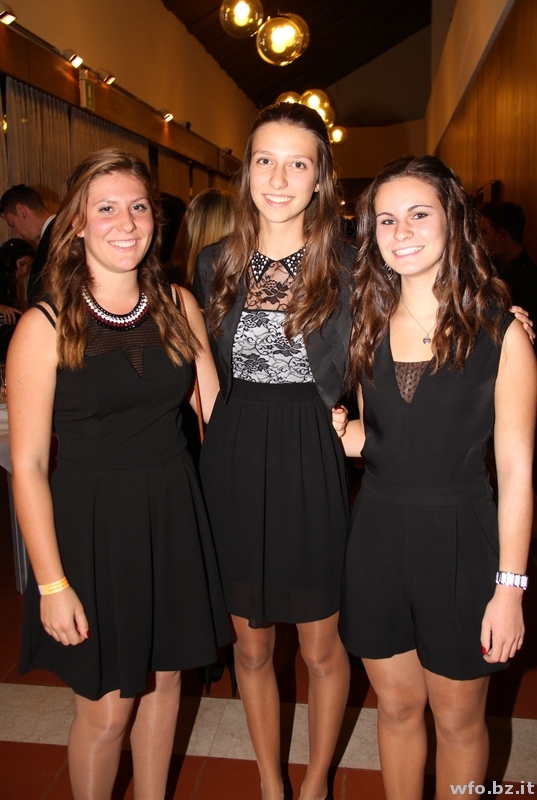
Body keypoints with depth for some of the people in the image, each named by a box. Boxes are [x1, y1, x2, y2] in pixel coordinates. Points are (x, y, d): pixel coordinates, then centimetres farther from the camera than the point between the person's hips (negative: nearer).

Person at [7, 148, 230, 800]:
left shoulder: (177, 307, 1)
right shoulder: (44, 326, -12)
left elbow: (215, 412, 5)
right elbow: (27, 464, -11)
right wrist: (51, 583, -11)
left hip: (174, 518, 4)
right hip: (93, 525, -4)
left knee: (164, 675, 20)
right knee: (106, 709, 10)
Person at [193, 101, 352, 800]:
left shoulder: (347, 264, -5)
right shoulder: (215, 265, 4)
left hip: (315, 468, -2)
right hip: (234, 467, 3)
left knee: (321, 646, 12)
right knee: (251, 644, 16)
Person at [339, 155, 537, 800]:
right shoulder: (366, 323, 3)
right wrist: (349, 435, -6)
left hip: (460, 539, -3)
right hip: (377, 535, 4)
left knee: (456, 718, 16)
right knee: (396, 706, 19)